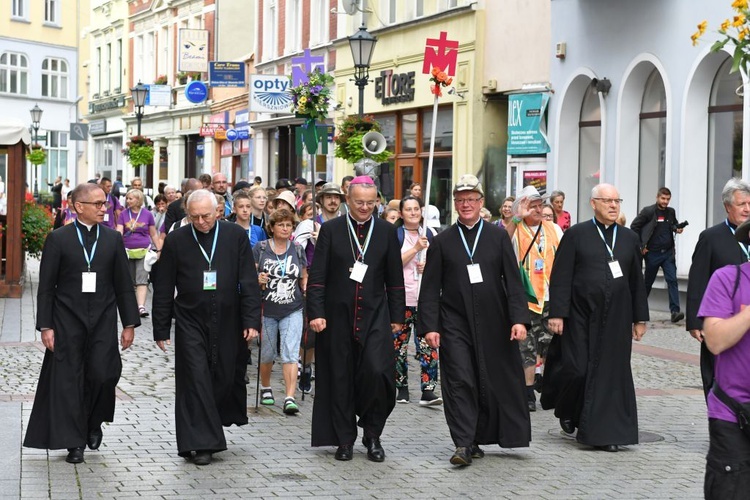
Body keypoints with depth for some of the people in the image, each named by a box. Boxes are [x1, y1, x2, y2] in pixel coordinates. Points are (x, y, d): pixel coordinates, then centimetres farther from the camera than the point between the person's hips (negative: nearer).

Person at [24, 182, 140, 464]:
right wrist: (45, 326, -6)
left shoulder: (113, 239, 7)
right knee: (69, 380, 1)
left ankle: (93, 422, 20)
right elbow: (46, 287, -1)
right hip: (68, 322, -1)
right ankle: (74, 442, 11)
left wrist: (129, 323, 5)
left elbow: (123, 284, 9)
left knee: (103, 375, -8)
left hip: (103, 322, 2)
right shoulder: (58, 239, -1)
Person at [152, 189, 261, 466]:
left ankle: (211, 426, 32)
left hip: (228, 323, 1)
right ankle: (202, 443, -2)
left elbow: (249, 282, 0)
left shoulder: (236, 236, 0)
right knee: (196, 380, -5)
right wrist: (161, 329, 2)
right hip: (190, 322, -1)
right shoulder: (176, 241, -1)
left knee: (226, 378, 8)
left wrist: (251, 320, -6)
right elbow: (163, 289, 3)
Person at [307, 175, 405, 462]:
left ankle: (372, 433, 6)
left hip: (375, 315, 0)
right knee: (341, 377, 5)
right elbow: (317, 276, 0)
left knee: (377, 372, -14)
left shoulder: (386, 232, 6)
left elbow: (394, 278, 10)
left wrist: (397, 316, 7)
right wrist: (316, 312, -8)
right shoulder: (331, 230, 2)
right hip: (338, 316, 0)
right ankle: (344, 439, 17)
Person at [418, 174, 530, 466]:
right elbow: (430, 288, 4)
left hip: (492, 324, 1)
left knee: (490, 384, 6)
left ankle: (476, 439, 20)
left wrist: (519, 318, -7)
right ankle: (464, 445, -7)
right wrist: (429, 326, -5)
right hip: (455, 324, -1)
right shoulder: (442, 242, 5)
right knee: (459, 382, -7)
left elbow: (513, 280, 3)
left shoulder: (498, 237, 7)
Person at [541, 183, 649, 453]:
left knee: (611, 373, 3)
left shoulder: (630, 238, 10)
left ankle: (605, 432, 10)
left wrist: (640, 318, 10)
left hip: (615, 318, 3)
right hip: (581, 316, -3)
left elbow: (637, 282, 13)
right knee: (576, 369, -5)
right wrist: (557, 313, -11)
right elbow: (560, 277, -5)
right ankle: (567, 411, 25)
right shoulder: (576, 235, -1)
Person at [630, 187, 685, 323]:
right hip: (652, 253, -3)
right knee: (648, 281, 9)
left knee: (672, 280, -10)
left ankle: (675, 311, -15)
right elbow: (634, 226, -3)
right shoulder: (648, 211, -6)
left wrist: (677, 228, 0)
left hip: (668, 253, 3)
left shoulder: (671, 212, 6)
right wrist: (640, 246, -7)